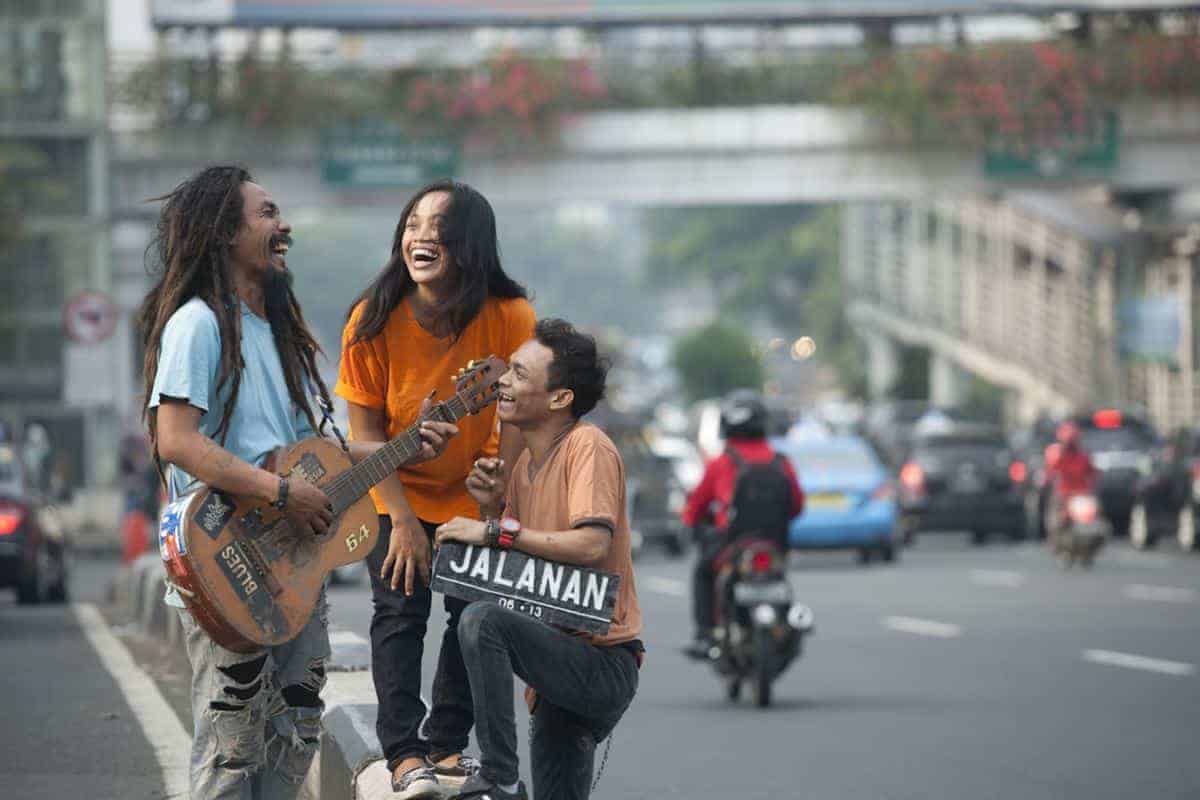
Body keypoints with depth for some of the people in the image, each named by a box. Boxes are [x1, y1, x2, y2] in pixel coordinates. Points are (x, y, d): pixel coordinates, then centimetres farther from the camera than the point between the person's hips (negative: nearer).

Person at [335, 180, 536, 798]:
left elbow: (516, 424, -13)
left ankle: (445, 748, 14)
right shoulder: (374, 320, -21)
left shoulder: (511, 319, -22)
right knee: (400, 611, -10)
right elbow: (366, 429, -14)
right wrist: (404, 521, -16)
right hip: (396, 494, -1)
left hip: (474, 495, 1)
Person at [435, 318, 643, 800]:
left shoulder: (587, 446, -13)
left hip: (604, 664, -10)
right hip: (567, 664, 10)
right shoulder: (525, 465, 14)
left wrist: (499, 531, -22)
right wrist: (490, 508, 3)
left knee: (481, 621, -29)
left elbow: (592, 544, -28)